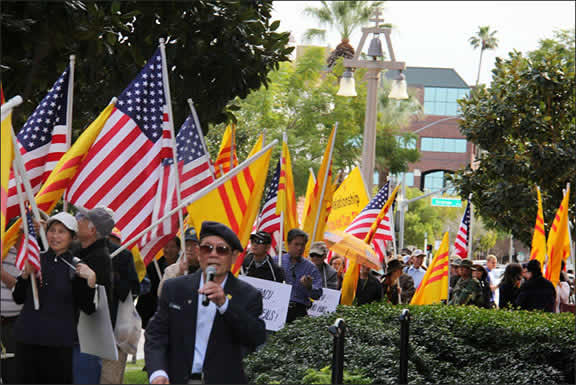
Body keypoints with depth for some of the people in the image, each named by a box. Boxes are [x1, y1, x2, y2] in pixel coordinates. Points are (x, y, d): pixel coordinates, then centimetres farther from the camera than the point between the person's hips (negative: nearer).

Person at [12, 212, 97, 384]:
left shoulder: (77, 266, -1)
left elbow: (89, 308, -3)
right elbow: (18, 298, 12)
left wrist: (91, 279, -17)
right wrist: (25, 275, -4)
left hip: (59, 343, -3)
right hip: (27, 338, 3)